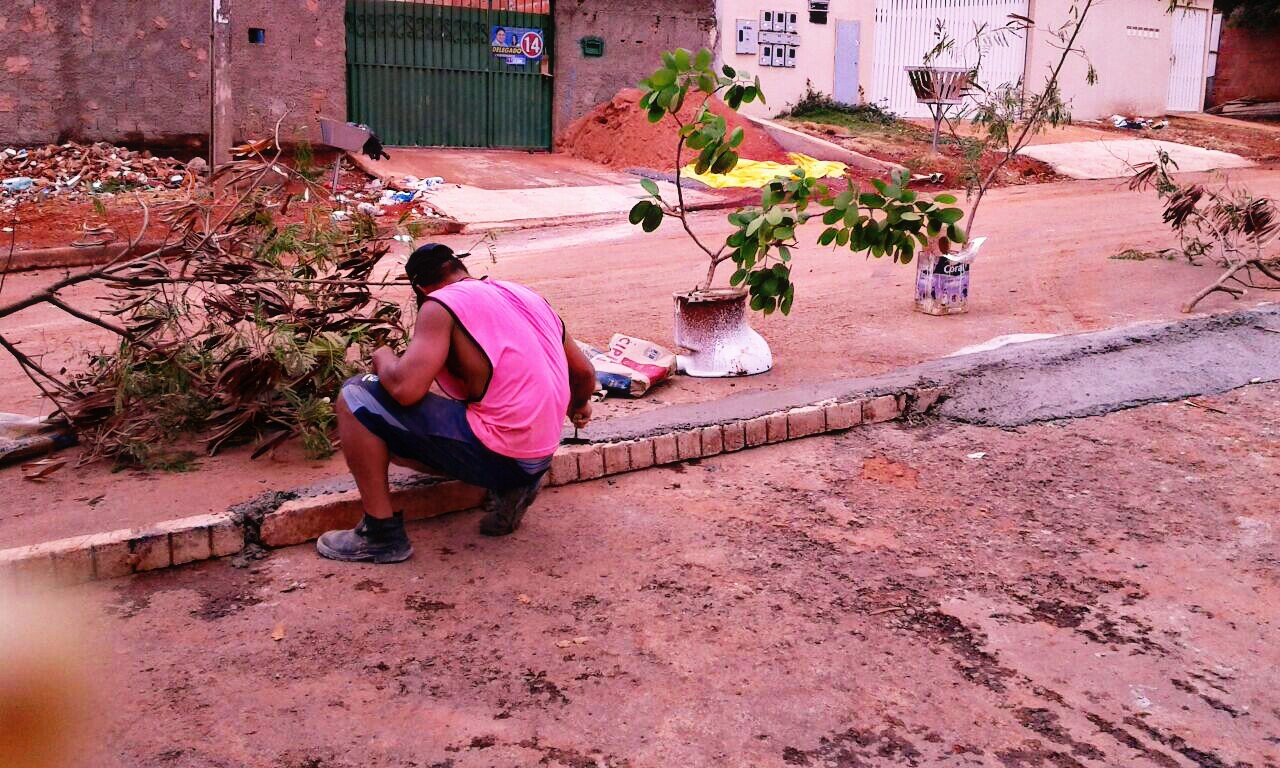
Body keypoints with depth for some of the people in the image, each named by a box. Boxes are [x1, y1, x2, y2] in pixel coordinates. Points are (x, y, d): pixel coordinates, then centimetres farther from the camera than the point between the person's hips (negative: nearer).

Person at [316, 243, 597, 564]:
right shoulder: (526, 295, 13)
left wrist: (383, 358, 3)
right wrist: (579, 405, 43)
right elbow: (584, 372, 20)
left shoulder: (441, 305, -8)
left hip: (495, 455, -8)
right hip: (539, 459, 8)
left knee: (355, 399, -1)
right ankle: (509, 488, 12)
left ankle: (381, 534, -1)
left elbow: (405, 389, -20)